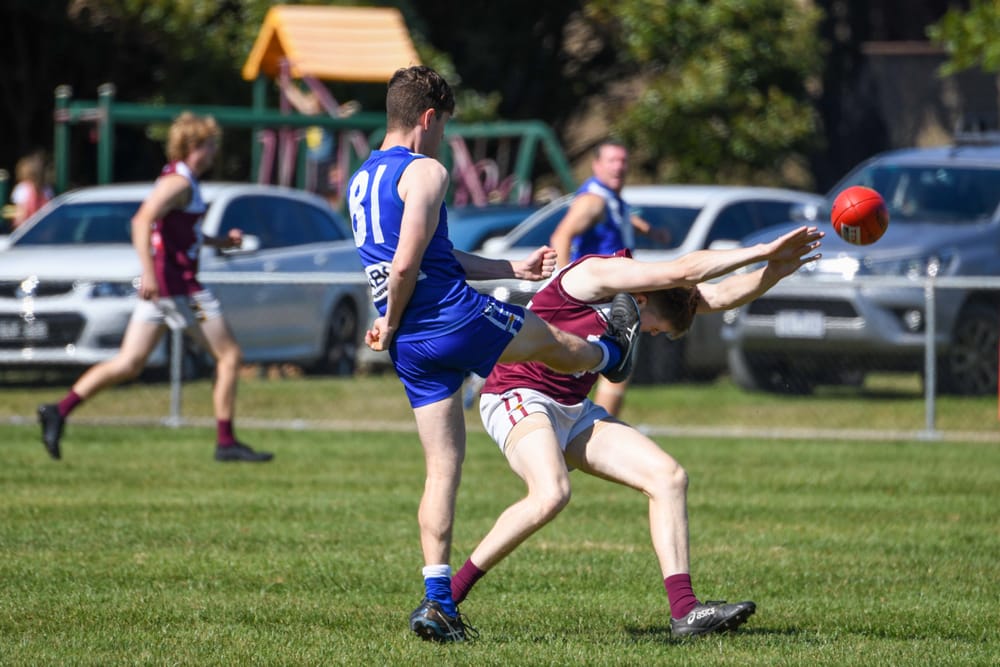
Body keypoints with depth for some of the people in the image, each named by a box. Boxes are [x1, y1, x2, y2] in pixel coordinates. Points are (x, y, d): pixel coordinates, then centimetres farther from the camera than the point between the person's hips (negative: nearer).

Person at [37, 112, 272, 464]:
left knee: (128, 364, 5)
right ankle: (226, 442, 0)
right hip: (177, 283, -10)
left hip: (160, 287, 10)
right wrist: (148, 271, -33)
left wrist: (219, 241, 23)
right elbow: (143, 221, -25)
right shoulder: (178, 182, -13)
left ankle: (58, 411, -3)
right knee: (229, 355, -1)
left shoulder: (180, 180, 18)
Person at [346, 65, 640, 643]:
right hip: (457, 315, -8)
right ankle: (613, 352, 56)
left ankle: (437, 598, 1)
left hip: (413, 347, 8)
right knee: (558, 343, 23)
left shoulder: (362, 179, 17)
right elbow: (406, 265, -23)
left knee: (443, 467, 8)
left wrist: (515, 269, 29)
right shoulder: (426, 172, -12)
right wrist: (391, 324, -7)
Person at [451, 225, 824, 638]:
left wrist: (777, 270, -13)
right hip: (517, 398, -9)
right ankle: (447, 595, -23)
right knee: (551, 494, -35)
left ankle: (684, 610, -9)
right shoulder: (594, 275, -19)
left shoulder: (653, 291, 7)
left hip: (575, 412, 9)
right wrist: (761, 251, -25)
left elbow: (721, 295, 4)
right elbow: (684, 271, -28)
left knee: (669, 477, -4)